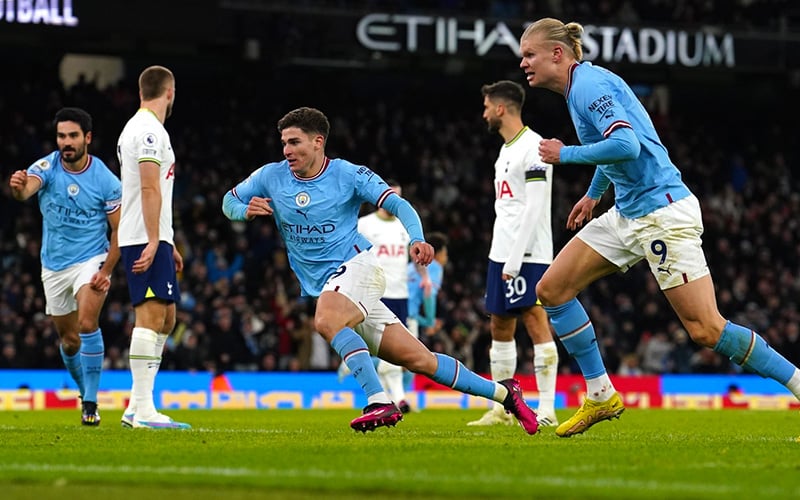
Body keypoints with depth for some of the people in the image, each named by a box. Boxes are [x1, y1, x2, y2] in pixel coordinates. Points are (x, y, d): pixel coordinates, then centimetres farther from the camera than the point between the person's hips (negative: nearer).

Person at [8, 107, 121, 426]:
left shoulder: (105, 180, -13)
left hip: (91, 260, -3)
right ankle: (84, 392, 36)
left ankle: (91, 403, -18)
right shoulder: (47, 167, -11)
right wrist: (18, 188, -58)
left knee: (87, 322, -25)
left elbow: (120, 229, -7)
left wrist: (106, 271, -17)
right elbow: (27, 189, -33)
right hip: (54, 266, 3)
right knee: (69, 340, 11)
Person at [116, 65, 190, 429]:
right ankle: (143, 410, -18)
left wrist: (168, 244, 28)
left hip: (149, 239, 11)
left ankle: (137, 407, 12)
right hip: (147, 239, -11)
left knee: (165, 319, 13)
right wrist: (154, 242, -24)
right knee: (151, 316, -14)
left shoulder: (134, 128, 22)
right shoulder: (151, 130, -11)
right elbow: (150, 189, -19)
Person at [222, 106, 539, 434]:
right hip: (320, 287, 4)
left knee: (326, 320, -38)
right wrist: (246, 211, -8)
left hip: (357, 266, -4)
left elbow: (398, 204, -7)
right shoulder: (270, 177, 6)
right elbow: (229, 201, 15)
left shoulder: (348, 174, -4)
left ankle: (380, 402, -39)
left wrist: (416, 239, -26)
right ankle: (502, 392, 11)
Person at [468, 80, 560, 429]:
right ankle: (501, 410, 16)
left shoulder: (533, 148, -12)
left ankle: (547, 410, -10)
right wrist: (501, 257, 19)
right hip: (501, 253, 10)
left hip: (527, 255, -10)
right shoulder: (506, 149, 18)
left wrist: (515, 259, -20)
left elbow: (535, 208, -18)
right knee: (499, 326, 10)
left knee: (536, 322, -10)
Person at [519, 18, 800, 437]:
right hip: (628, 214, 10)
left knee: (706, 330, -13)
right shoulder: (582, 86, 14)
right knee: (551, 289, 6)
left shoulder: (588, 84, -15)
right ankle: (601, 396, 12)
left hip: (662, 211, -10)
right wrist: (593, 194, 35)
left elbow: (626, 146, -28)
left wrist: (565, 154, -16)